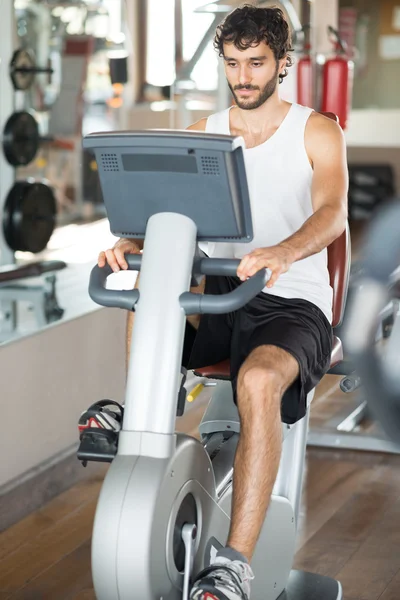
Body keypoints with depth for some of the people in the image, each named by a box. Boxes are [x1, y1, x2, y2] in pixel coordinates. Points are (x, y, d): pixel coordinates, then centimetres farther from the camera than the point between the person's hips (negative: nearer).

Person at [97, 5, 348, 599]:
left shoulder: (317, 132, 2)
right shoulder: (203, 135, 13)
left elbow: (332, 212, -16)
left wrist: (281, 252, -38)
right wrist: (128, 243, -22)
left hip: (293, 304, -5)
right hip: (220, 294, 5)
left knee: (259, 380, -36)